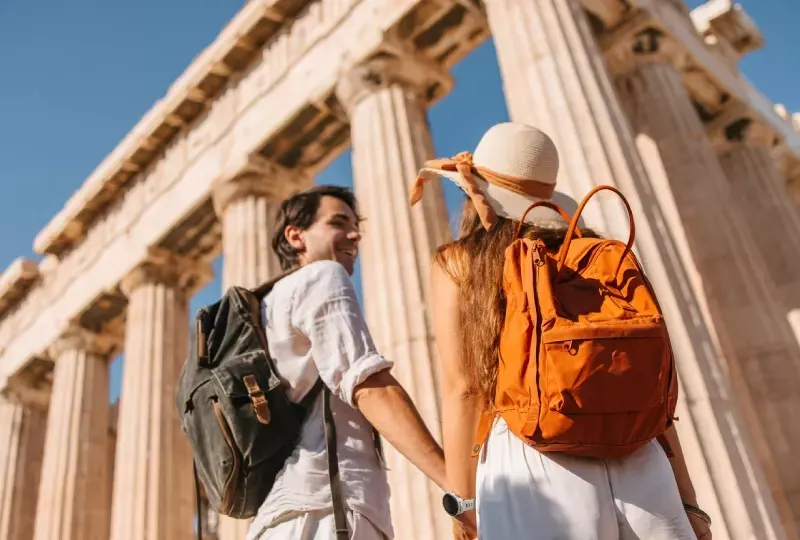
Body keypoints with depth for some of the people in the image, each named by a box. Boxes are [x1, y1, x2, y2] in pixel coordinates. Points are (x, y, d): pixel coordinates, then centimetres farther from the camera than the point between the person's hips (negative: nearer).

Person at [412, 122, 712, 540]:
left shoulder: (457, 263, 8)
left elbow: (461, 390, -1)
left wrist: (464, 504, 3)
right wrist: (687, 502, 14)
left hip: (533, 465, -3)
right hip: (637, 464, 3)